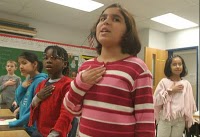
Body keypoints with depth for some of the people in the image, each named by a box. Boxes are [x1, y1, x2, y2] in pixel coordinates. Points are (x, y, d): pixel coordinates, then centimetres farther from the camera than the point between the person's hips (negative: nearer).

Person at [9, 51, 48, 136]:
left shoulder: (40, 81, -19)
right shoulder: (28, 80, 6)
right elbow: (19, 101, 10)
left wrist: (18, 122, -17)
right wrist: (22, 87, -6)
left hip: (34, 129, -7)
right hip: (25, 126, 8)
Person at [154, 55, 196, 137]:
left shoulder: (186, 84, 0)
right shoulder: (164, 82, -6)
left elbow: (189, 104, 6)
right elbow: (156, 100, -9)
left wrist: (188, 120, 8)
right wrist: (170, 91, -12)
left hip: (180, 120, 2)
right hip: (165, 119, -1)